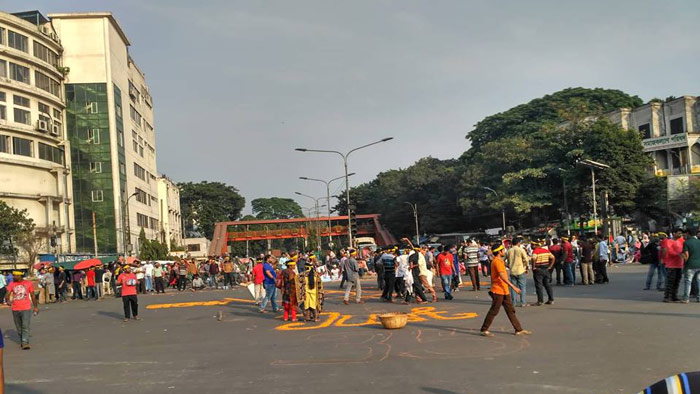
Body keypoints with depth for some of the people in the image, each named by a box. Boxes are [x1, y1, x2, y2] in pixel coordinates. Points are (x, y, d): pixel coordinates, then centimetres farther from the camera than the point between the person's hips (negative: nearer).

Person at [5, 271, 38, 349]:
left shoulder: (28, 283, 2)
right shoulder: (12, 284, 5)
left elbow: (33, 296, 10)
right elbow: (7, 294, -3)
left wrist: (36, 307, 11)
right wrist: (7, 300, -26)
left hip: (26, 309, -3)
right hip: (15, 309, 3)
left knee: (25, 327, -13)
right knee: (19, 328, 12)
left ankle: (25, 343, -16)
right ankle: (21, 341, 28)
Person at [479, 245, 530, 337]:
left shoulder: (499, 261, 14)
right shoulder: (497, 261, -17)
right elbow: (502, 276, -26)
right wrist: (513, 286, -28)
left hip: (504, 291, 10)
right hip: (498, 291, -10)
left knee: (510, 310, 11)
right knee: (494, 311, -3)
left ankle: (519, 329, 15)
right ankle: (484, 330, 6)